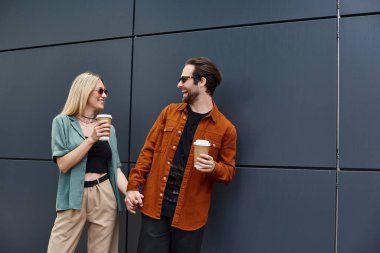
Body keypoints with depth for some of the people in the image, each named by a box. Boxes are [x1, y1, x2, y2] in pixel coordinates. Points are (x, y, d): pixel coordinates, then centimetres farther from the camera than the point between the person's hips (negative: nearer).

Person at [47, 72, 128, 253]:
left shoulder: (107, 127, 11)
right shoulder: (63, 122, 1)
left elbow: (115, 167, 9)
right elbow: (63, 165, -8)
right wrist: (91, 139, -16)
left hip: (105, 196, 3)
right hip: (74, 197, -3)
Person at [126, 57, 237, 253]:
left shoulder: (225, 128, -3)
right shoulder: (169, 112, 6)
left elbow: (229, 172, 3)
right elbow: (148, 151, 7)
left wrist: (214, 168, -19)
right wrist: (133, 186, 0)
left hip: (189, 215, -2)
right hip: (155, 207, 2)